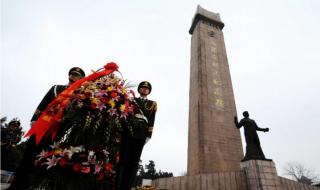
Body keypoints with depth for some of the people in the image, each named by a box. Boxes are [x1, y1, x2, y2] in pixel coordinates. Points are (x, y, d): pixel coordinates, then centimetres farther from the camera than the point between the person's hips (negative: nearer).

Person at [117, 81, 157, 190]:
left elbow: (151, 121, 9)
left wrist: (148, 135, -2)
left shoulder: (152, 104, 19)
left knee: (134, 162, 1)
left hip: (141, 135, 1)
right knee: (123, 160, -2)